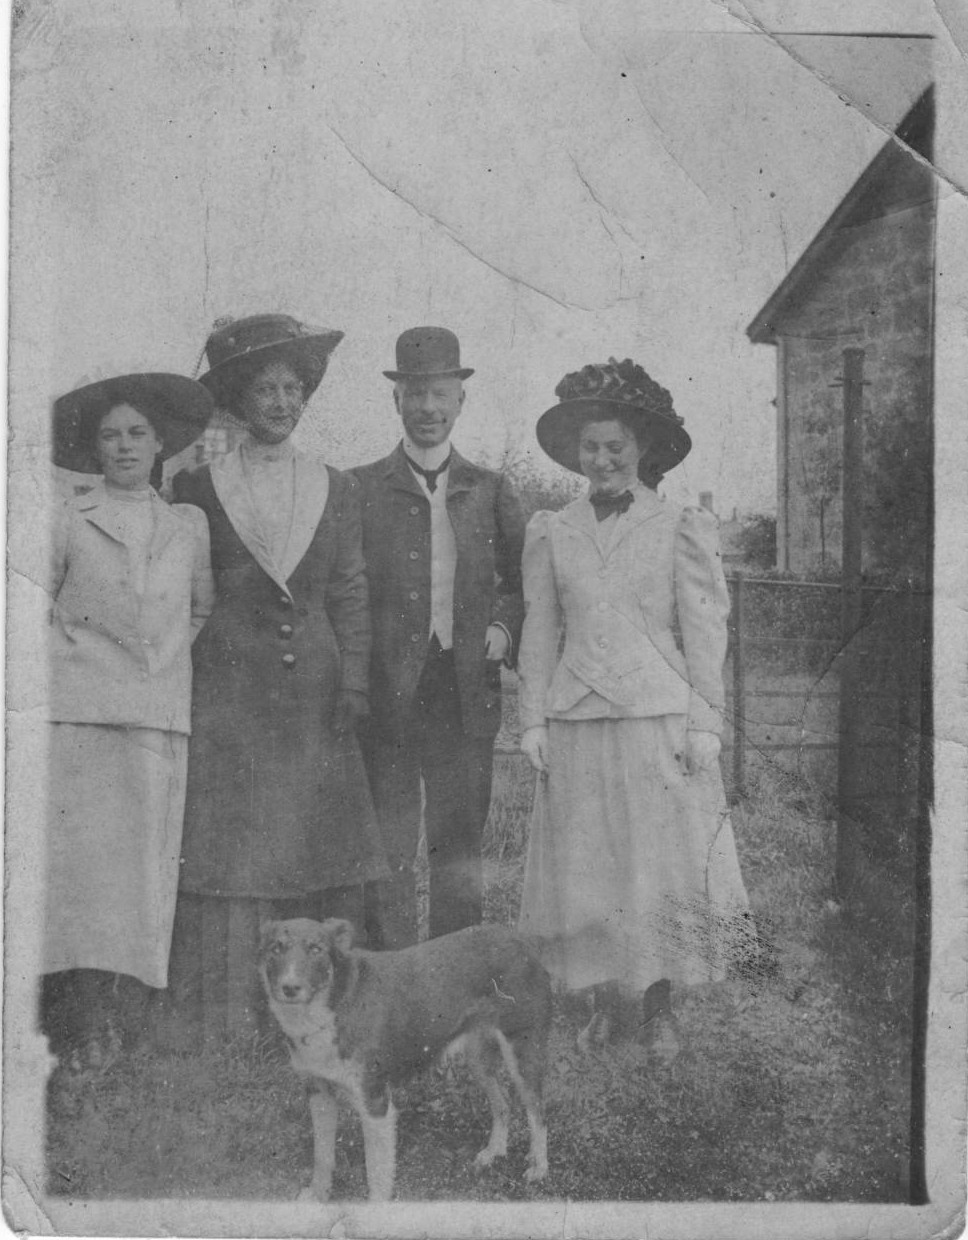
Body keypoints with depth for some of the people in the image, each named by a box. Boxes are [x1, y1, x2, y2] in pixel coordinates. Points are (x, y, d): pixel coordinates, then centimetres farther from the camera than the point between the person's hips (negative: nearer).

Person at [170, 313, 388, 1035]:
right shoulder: (201, 488, 6)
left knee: (323, 838, 2)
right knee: (229, 847, -3)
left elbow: (351, 594, 9)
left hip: (316, 697, 2)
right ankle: (226, 1018, 6)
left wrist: (354, 681, 0)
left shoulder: (337, 490, 12)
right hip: (229, 694, -2)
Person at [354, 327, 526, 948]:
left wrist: (503, 627, -2)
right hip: (385, 693, -2)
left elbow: (523, 582, 16)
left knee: (461, 849, 8)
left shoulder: (491, 491, 11)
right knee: (387, 852, 0)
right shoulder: (360, 490, 4)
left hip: (467, 691, 2)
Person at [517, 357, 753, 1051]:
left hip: (659, 719, -2)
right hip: (577, 724, 2)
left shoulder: (681, 527, 1)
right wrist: (534, 720, 5)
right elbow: (540, 634, 10)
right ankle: (607, 1001, 21)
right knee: (587, 865, 6)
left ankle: (659, 1003, 18)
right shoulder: (552, 532, 8)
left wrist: (705, 724, -3)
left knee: (662, 863, 3)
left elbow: (703, 631, 0)